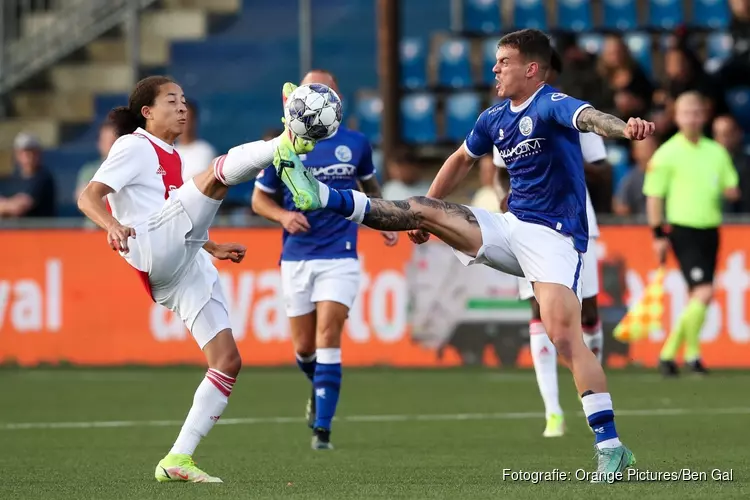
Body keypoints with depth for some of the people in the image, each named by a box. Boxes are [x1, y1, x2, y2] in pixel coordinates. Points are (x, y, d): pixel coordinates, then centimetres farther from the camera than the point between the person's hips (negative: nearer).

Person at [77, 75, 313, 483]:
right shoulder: (135, 147, 5)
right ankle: (287, 143, -53)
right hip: (152, 249, -9)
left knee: (228, 361, 0)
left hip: (186, 267, 9)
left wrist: (214, 247, 30)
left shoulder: (170, 157, 30)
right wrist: (112, 225, -29)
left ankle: (178, 459, 1)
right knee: (218, 171, -24)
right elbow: (88, 197, -9)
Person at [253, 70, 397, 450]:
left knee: (328, 337, -15)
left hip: (340, 258, -1)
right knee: (304, 346, 7)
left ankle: (322, 428, -14)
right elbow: (259, 198, 8)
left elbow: (369, 184, 23)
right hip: (297, 258, 1)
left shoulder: (356, 144, 3)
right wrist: (283, 216, -11)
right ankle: (320, 390, 41)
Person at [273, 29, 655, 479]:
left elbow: (588, 117, -37)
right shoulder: (495, 119, 12)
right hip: (512, 227, 8)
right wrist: (426, 214, 37)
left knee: (564, 333, -21)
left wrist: (625, 128, -59)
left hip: (554, 236, -8)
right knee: (425, 209, 3)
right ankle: (322, 196, 10)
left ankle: (611, 448, -20)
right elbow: (462, 160, 30)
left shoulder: (551, 105, -14)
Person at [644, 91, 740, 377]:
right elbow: (654, 196, -4)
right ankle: (692, 352, -3)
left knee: (696, 297, 6)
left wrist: (729, 191, -8)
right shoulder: (667, 154, -5)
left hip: (710, 231, 6)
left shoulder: (717, 152, 11)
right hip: (683, 230, -6)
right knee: (704, 291, -16)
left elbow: (731, 190, 15)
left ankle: (669, 353, 15)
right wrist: (658, 235, -7)